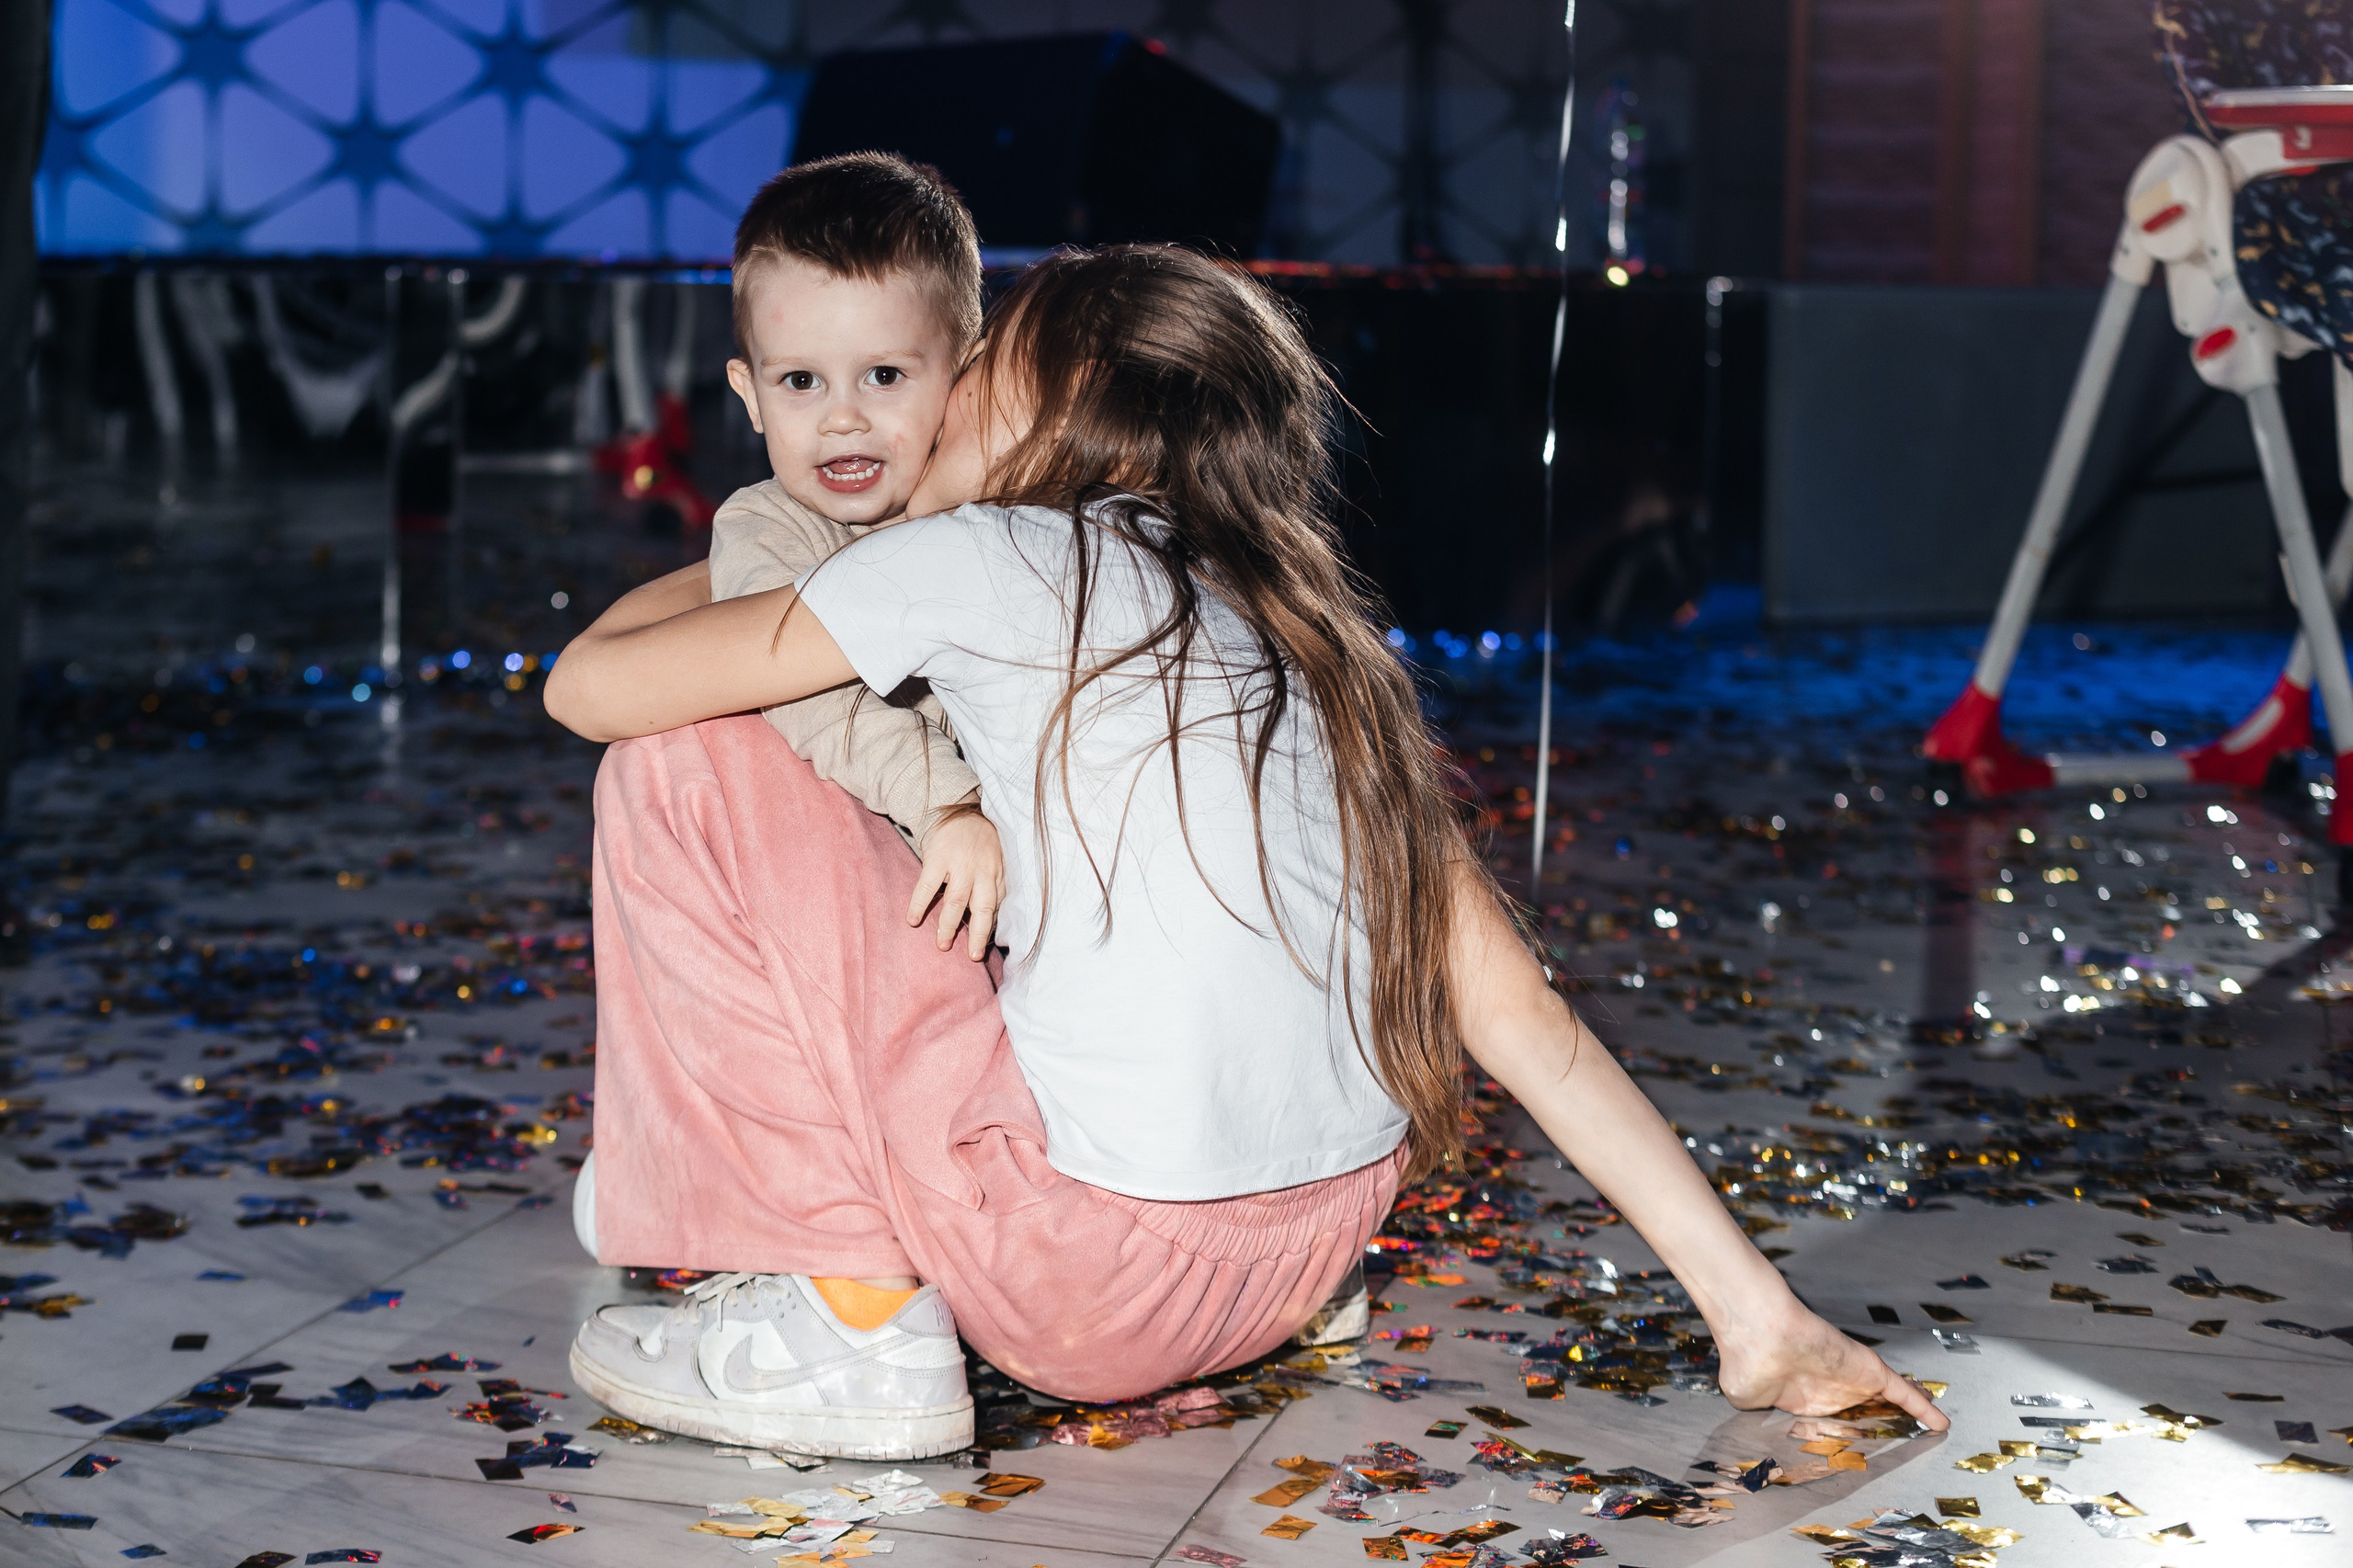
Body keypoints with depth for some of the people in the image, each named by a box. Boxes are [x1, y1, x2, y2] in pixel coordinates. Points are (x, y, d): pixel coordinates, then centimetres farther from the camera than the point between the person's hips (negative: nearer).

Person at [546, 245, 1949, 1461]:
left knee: (687, 764, 4)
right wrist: (1758, 1315, 9)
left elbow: (593, 685, 3)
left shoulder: (984, 557, -1)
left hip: (1097, 1289, -8)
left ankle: (849, 1315, 3)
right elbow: (1513, 1003, 9)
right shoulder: (1303, 635, 16)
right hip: (1311, 1264, 8)